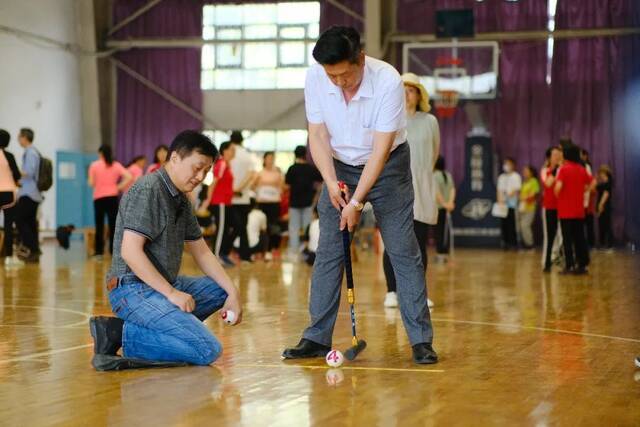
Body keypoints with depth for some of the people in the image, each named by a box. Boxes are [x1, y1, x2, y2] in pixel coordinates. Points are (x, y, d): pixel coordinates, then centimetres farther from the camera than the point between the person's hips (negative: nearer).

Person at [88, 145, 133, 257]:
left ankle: (99, 250, 3)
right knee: (113, 224, 5)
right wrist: (119, 187, 0)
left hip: (99, 197, -1)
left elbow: (91, 183, -6)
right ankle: (113, 249, 5)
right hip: (113, 197, 1)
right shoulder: (116, 165, 3)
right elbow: (129, 177, -7)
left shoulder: (94, 165, -2)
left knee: (99, 224, 4)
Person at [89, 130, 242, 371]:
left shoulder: (181, 200, 15)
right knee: (208, 350, -19)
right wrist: (171, 293, -19)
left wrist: (232, 292, 4)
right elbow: (130, 251, -21)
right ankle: (120, 335, -14)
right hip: (134, 289, -10)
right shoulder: (147, 189, -13)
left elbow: (202, 253, 17)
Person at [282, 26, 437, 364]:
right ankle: (317, 337, 9)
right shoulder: (314, 77, -16)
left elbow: (381, 149, -25)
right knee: (327, 253, 1)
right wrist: (331, 182, -20)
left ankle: (421, 339, 0)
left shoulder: (388, 80, -27)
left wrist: (356, 202, -25)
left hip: (386, 167, -3)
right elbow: (318, 135, -8)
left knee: (403, 252, -6)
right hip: (340, 167, 3)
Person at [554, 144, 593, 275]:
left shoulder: (563, 169, -10)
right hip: (579, 210, 5)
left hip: (566, 210, -5)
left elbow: (558, 186, -22)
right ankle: (582, 265, 11)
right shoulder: (582, 170, 6)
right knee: (579, 238, 10)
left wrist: (557, 195, -3)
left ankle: (569, 266, -2)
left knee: (567, 239, 0)